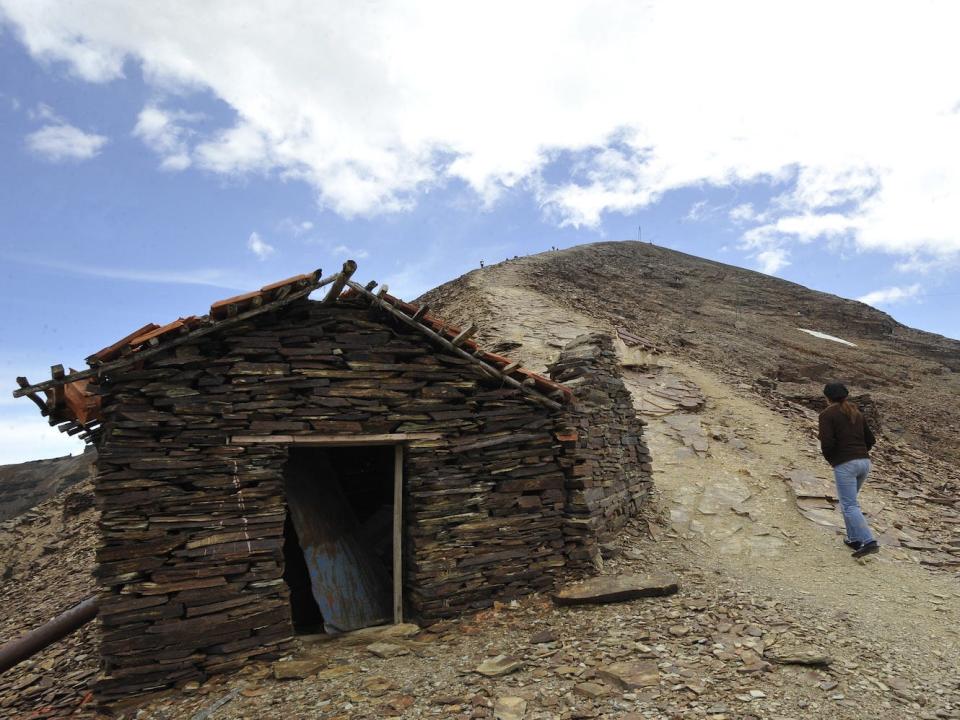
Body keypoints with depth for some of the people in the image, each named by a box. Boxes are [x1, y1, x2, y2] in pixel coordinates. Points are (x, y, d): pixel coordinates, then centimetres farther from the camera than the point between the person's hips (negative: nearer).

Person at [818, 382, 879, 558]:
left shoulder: (827, 414, -5)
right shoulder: (856, 413, 17)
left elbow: (827, 443, -15)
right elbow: (870, 440, 19)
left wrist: (829, 458, 4)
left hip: (844, 464, -7)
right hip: (864, 462, 8)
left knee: (850, 506, -6)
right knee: (848, 500, 22)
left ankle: (869, 542, -17)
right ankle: (854, 538, 23)